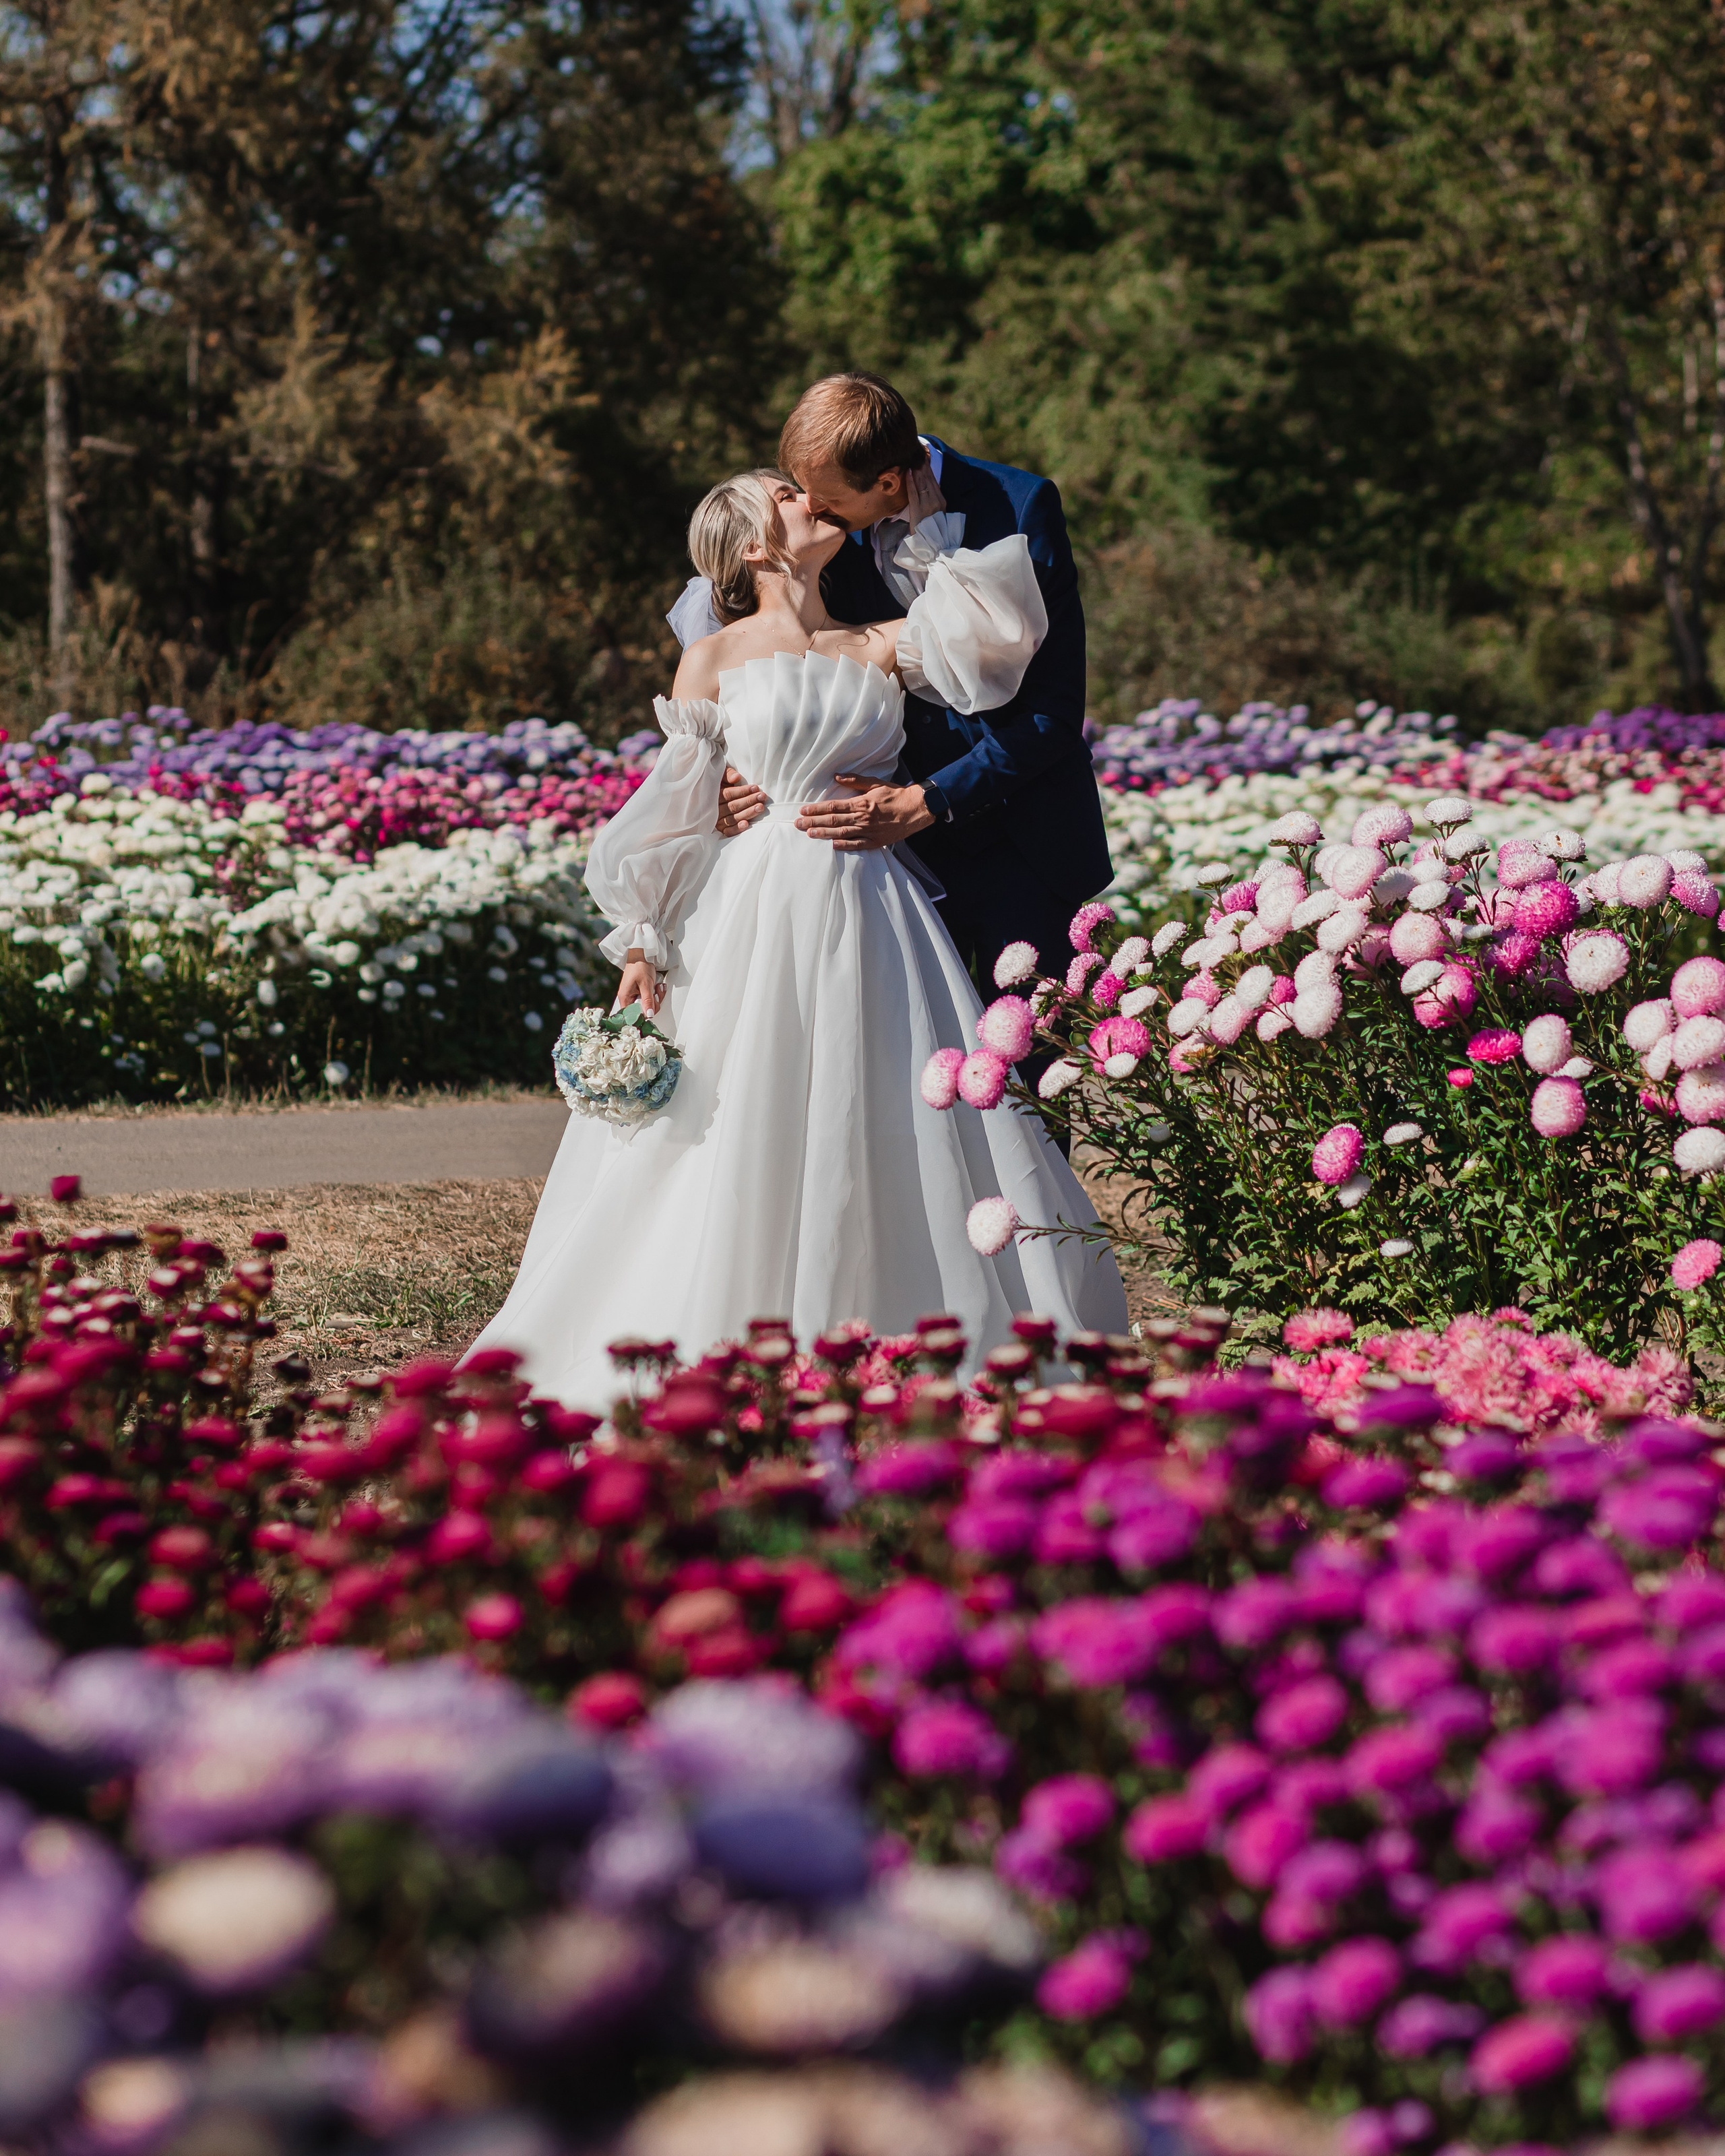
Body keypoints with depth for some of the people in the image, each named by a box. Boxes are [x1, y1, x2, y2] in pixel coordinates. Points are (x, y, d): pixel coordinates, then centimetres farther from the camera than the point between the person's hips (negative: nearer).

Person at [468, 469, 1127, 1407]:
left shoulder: (881, 647, 12)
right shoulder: (715, 660, 4)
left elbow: (1002, 629, -1)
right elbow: (672, 806, 4)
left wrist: (923, 530, 8)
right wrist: (640, 942, -2)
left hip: (872, 916, 3)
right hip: (760, 913, -3)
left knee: (882, 1124, 0)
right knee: (745, 1140, -2)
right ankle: (735, 1350, 7)